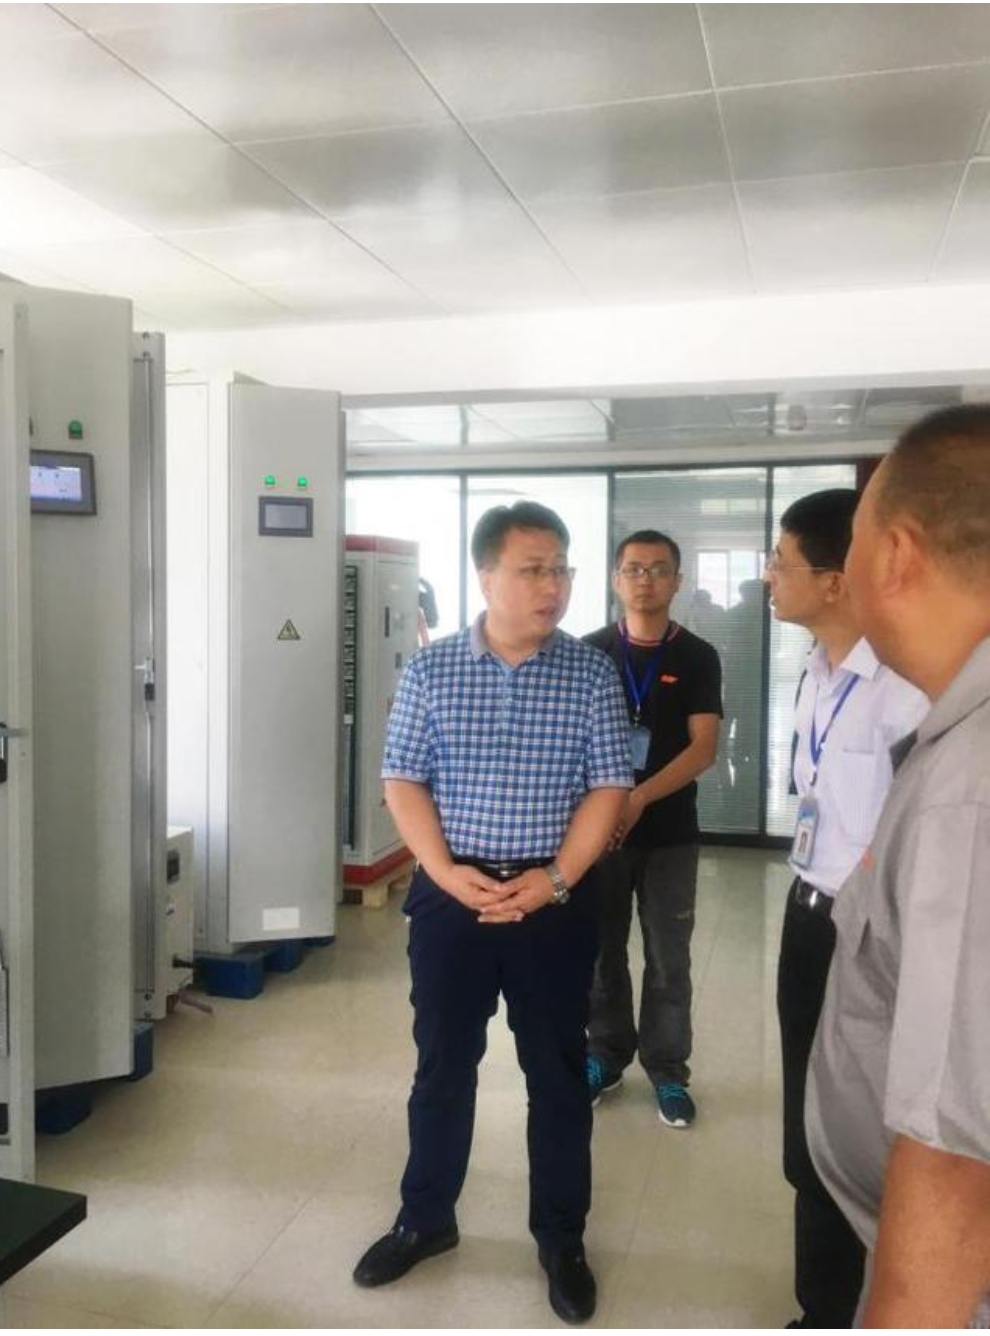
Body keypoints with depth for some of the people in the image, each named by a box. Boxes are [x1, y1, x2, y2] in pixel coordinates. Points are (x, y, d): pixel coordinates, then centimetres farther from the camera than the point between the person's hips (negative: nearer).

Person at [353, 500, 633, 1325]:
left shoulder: (592, 675, -3)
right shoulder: (430, 670, -2)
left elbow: (609, 787, -4)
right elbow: (403, 781, -1)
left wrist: (556, 878, -13)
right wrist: (447, 871, -14)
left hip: (557, 900, 0)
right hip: (450, 896, 1)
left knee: (559, 1070, 11)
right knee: (443, 1062, 13)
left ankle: (562, 1238, 29)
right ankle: (425, 1219, 33)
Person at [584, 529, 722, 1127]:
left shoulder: (697, 657, -1)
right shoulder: (590, 652, 2)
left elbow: (704, 748, -9)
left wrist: (639, 798, -22)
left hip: (670, 833, -1)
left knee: (669, 959, 8)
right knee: (601, 950, 11)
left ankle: (668, 1071, 23)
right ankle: (606, 1056, 29)